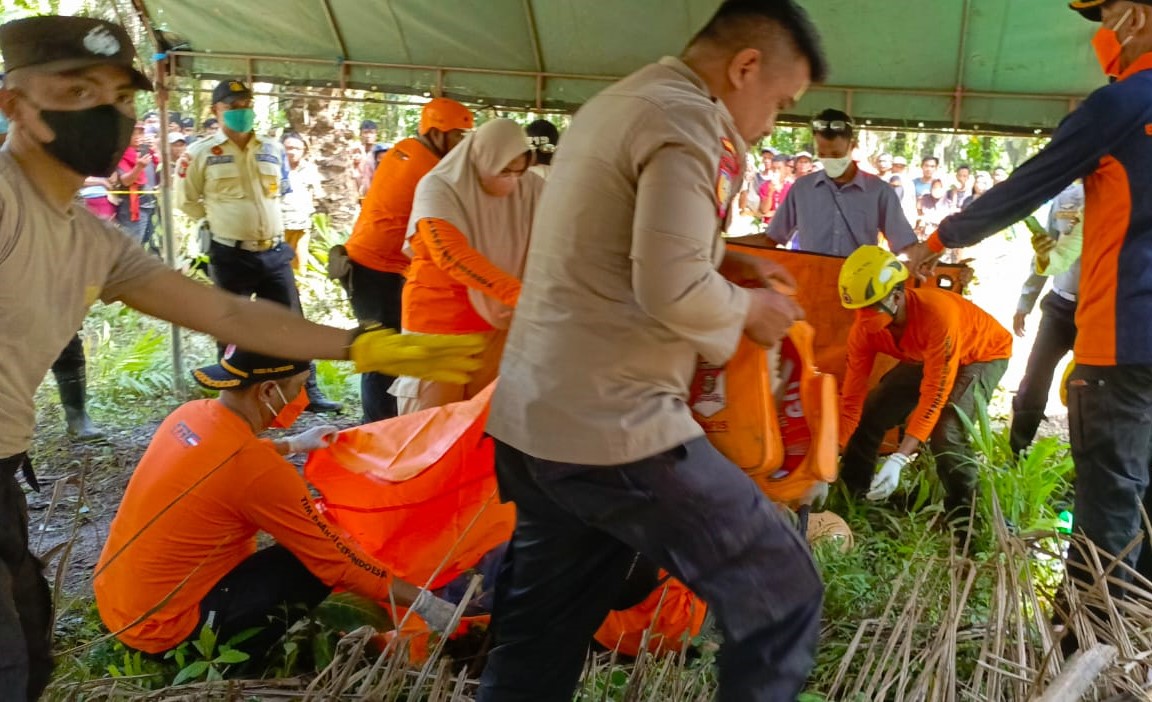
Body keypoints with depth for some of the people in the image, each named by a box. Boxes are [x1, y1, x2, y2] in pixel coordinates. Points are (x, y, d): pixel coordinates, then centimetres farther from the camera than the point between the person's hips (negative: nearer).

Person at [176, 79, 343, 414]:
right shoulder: (201, 153, -3)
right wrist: (219, 216, 5)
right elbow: (186, 200, 5)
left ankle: (309, 393, 14)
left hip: (275, 252, 3)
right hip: (230, 256, -3)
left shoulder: (273, 150, 8)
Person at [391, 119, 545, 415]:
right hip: (438, 320, -3)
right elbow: (453, 255, -27)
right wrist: (518, 293, -38)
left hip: (497, 320, 4)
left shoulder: (531, 188, -2)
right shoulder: (438, 188, -14)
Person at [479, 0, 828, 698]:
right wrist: (748, 307, -3)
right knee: (781, 594, 3)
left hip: (530, 419, 10)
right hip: (616, 429, -10)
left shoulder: (612, 103, 18)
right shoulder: (690, 119, -12)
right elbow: (671, 291, -23)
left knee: (538, 640, 20)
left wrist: (721, 261, 20)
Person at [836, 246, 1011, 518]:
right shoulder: (864, 328, -24)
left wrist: (898, 460, -46)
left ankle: (964, 517, -4)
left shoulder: (936, 313, -42)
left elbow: (934, 394, -40)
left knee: (946, 432, -26)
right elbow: (852, 397, -20)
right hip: (923, 357, 6)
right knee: (869, 416, -2)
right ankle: (848, 499, 18)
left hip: (983, 354, -6)